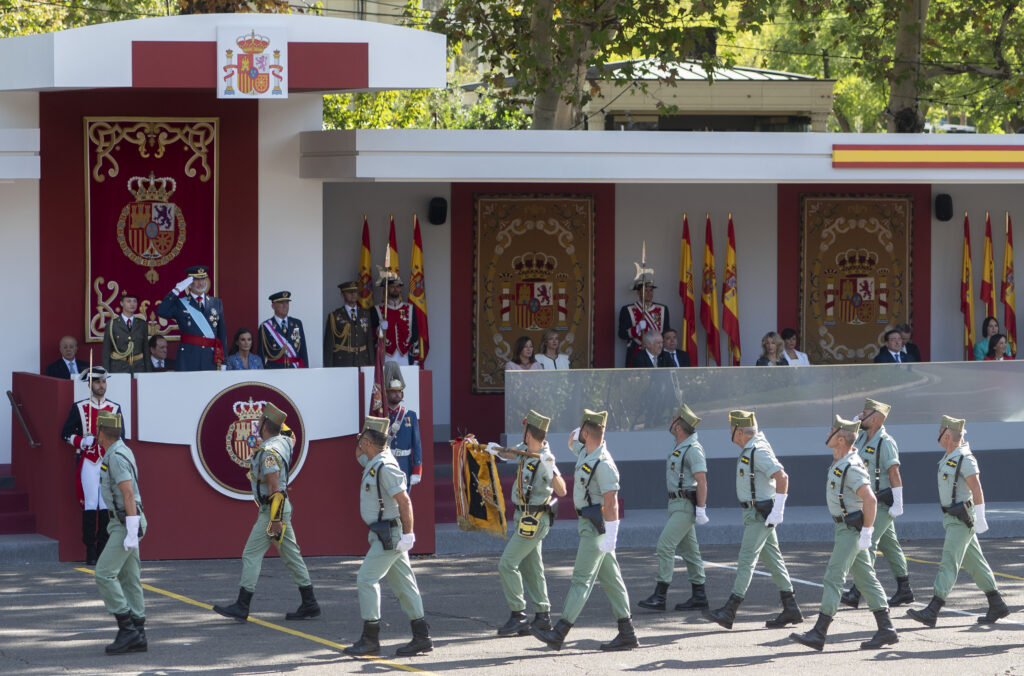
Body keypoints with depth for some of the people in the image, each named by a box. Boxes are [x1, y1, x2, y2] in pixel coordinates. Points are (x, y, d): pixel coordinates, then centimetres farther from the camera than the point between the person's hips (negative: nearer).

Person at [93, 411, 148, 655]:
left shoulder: (116, 457, -18)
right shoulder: (121, 452, 15)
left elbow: (129, 495, -23)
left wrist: (132, 533, -26)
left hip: (126, 525, -10)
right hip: (122, 524, 10)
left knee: (104, 574, -12)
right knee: (129, 578, 8)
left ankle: (127, 628, -11)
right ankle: (137, 637, 7)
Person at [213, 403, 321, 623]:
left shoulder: (269, 452, -20)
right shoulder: (284, 442, 7)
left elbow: (275, 488, -24)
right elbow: (291, 437, 37)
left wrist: (275, 520, -24)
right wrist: (278, 420, 25)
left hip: (273, 509, -10)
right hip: (282, 508, 10)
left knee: (252, 555, -7)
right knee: (291, 555, 11)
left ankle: (242, 607, -7)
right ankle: (309, 604, 12)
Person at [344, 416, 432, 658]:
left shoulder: (385, 467, -19)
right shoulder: (373, 462, 11)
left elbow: (405, 501, -22)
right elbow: (358, 455, 35)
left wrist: (408, 533, -23)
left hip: (390, 535, -10)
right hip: (384, 535, 10)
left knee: (366, 579, -9)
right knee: (403, 583, 10)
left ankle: (370, 639, -7)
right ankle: (422, 637, 12)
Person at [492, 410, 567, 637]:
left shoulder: (545, 460, -22)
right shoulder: (525, 450, 3)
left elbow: (561, 491, -27)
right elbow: (508, 455, 25)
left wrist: (551, 470, -36)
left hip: (534, 522, -9)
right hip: (525, 518, 9)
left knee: (507, 565, -11)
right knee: (531, 567, 13)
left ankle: (518, 616, -8)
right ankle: (542, 615, 19)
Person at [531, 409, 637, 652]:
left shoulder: (603, 464, -20)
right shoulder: (584, 452, 9)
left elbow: (611, 502, -24)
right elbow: (572, 440, 32)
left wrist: (610, 536, -28)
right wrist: (580, 429, 10)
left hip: (597, 527, -10)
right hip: (587, 523, 10)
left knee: (582, 579, -10)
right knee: (610, 579, 9)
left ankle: (559, 633, -13)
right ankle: (627, 634, 11)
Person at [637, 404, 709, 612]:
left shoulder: (693, 449, -16)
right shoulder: (679, 447, 15)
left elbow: (702, 481, -20)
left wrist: (701, 509, -23)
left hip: (686, 506, -10)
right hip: (676, 505, 10)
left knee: (665, 545, -15)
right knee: (689, 549, 11)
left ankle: (659, 596, -16)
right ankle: (699, 596, 14)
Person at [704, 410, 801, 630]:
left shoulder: (758, 451, -20)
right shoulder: (749, 448, 11)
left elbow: (782, 477, -27)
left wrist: (778, 511, -26)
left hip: (761, 515, -11)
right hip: (753, 513, 11)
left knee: (746, 559, -10)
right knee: (772, 558, 11)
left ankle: (729, 611, -12)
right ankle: (791, 609, 14)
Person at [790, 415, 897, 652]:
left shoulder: (852, 468, -22)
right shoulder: (839, 460, 7)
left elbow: (870, 500, -28)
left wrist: (866, 532, -26)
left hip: (851, 529, -10)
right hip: (845, 527, 10)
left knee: (833, 577, -10)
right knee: (865, 577, 10)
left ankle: (819, 634, -11)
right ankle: (886, 630, 12)